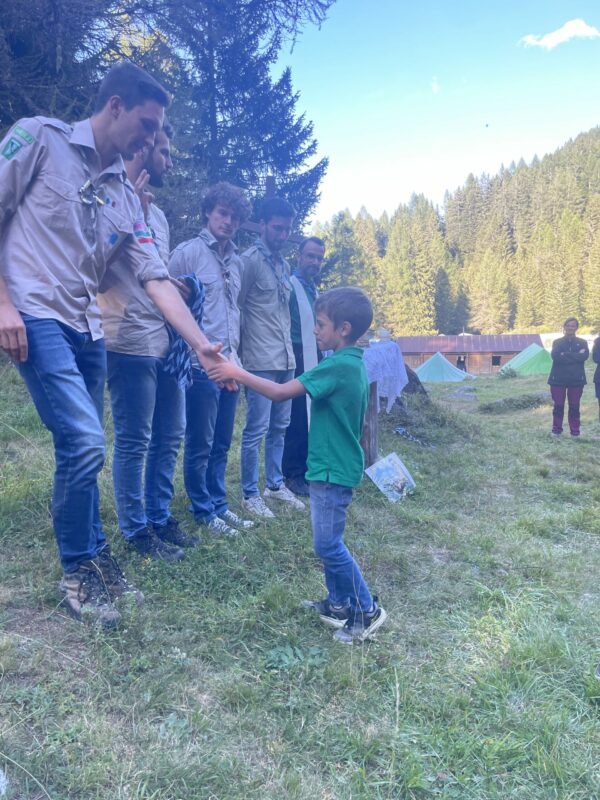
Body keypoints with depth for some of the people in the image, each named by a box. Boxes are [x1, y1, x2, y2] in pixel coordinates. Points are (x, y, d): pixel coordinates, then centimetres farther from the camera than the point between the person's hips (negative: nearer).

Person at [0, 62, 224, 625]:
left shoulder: (125, 197, 14)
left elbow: (155, 278, 8)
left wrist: (202, 345, -1)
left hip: (87, 329, 6)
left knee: (80, 449, 11)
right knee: (84, 442, -15)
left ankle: (94, 557, 27)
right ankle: (77, 571, 5)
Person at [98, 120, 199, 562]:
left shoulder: (158, 212, 21)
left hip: (165, 341, 9)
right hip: (132, 342, -8)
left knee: (169, 435, 13)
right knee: (134, 441, 0)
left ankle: (159, 517, 26)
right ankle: (136, 530, 13)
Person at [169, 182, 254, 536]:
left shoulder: (237, 261, 16)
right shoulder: (188, 253, -4)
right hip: (201, 365, -7)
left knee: (222, 444, 14)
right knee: (200, 445, 3)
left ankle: (219, 504, 26)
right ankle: (203, 510, 16)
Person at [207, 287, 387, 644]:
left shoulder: (338, 366, -22)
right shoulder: (352, 363, 9)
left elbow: (279, 392, -22)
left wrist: (237, 373, -14)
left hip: (333, 470, -10)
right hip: (334, 466, 10)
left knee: (328, 544, -1)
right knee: (330, 541, 17)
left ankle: (367, 610, 11)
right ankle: (339, 604, 29)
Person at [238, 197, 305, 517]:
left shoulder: (284, 265, 16)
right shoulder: (250, 259, -7)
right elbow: (236, 305, -8)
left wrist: (288, 347, 13)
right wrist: (243, 347, -7)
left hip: (286, 359, 8)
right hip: (261, 361, -7)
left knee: (280, 427, 13)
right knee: (257, 429, -3)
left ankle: (275, 484, 25)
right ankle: (250, 494, 8)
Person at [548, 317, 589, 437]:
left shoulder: (582, 342, 9)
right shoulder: (557, 342, 7)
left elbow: (584, 356, -11)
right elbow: (555, 356, -13)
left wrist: (565, 355, -16)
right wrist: (576, 356, -16)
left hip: (576, 378, 1)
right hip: (558, 378, 0)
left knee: (574, 406, 3)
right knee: (558, 405, 2)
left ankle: (575, 430, 10)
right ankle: (556, 429, 11)